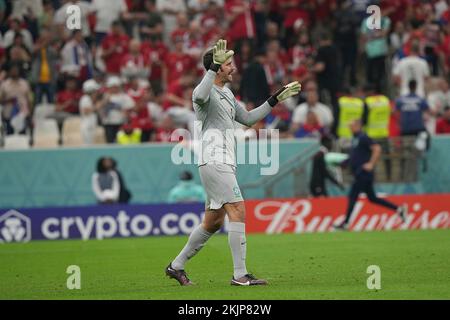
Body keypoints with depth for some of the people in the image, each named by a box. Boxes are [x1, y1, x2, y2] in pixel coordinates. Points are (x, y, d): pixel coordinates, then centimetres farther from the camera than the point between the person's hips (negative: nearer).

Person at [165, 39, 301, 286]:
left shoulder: (226, 93, 21)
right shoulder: (207, 91, -10)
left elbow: (248, 118, 30)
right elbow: (199, 96, -35)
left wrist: (276, 99, 27)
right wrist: (214, 66, -41)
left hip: (224, 164, 10)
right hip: (214, 162, -10)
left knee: (213, 222, 12)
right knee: (238, 211, -16)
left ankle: (177, 266, 21)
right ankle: (240, 275, -17)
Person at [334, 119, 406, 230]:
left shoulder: (363, 138, -12)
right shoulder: (355, 139, 16)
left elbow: (377, 149, -20)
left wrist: (371, 164, -22)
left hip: (363, 174, -10)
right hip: (360, 174, 10)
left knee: (352, 196, -10)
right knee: (372, 198, 13)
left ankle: (345, 223, -8)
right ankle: (399, 209, 18)